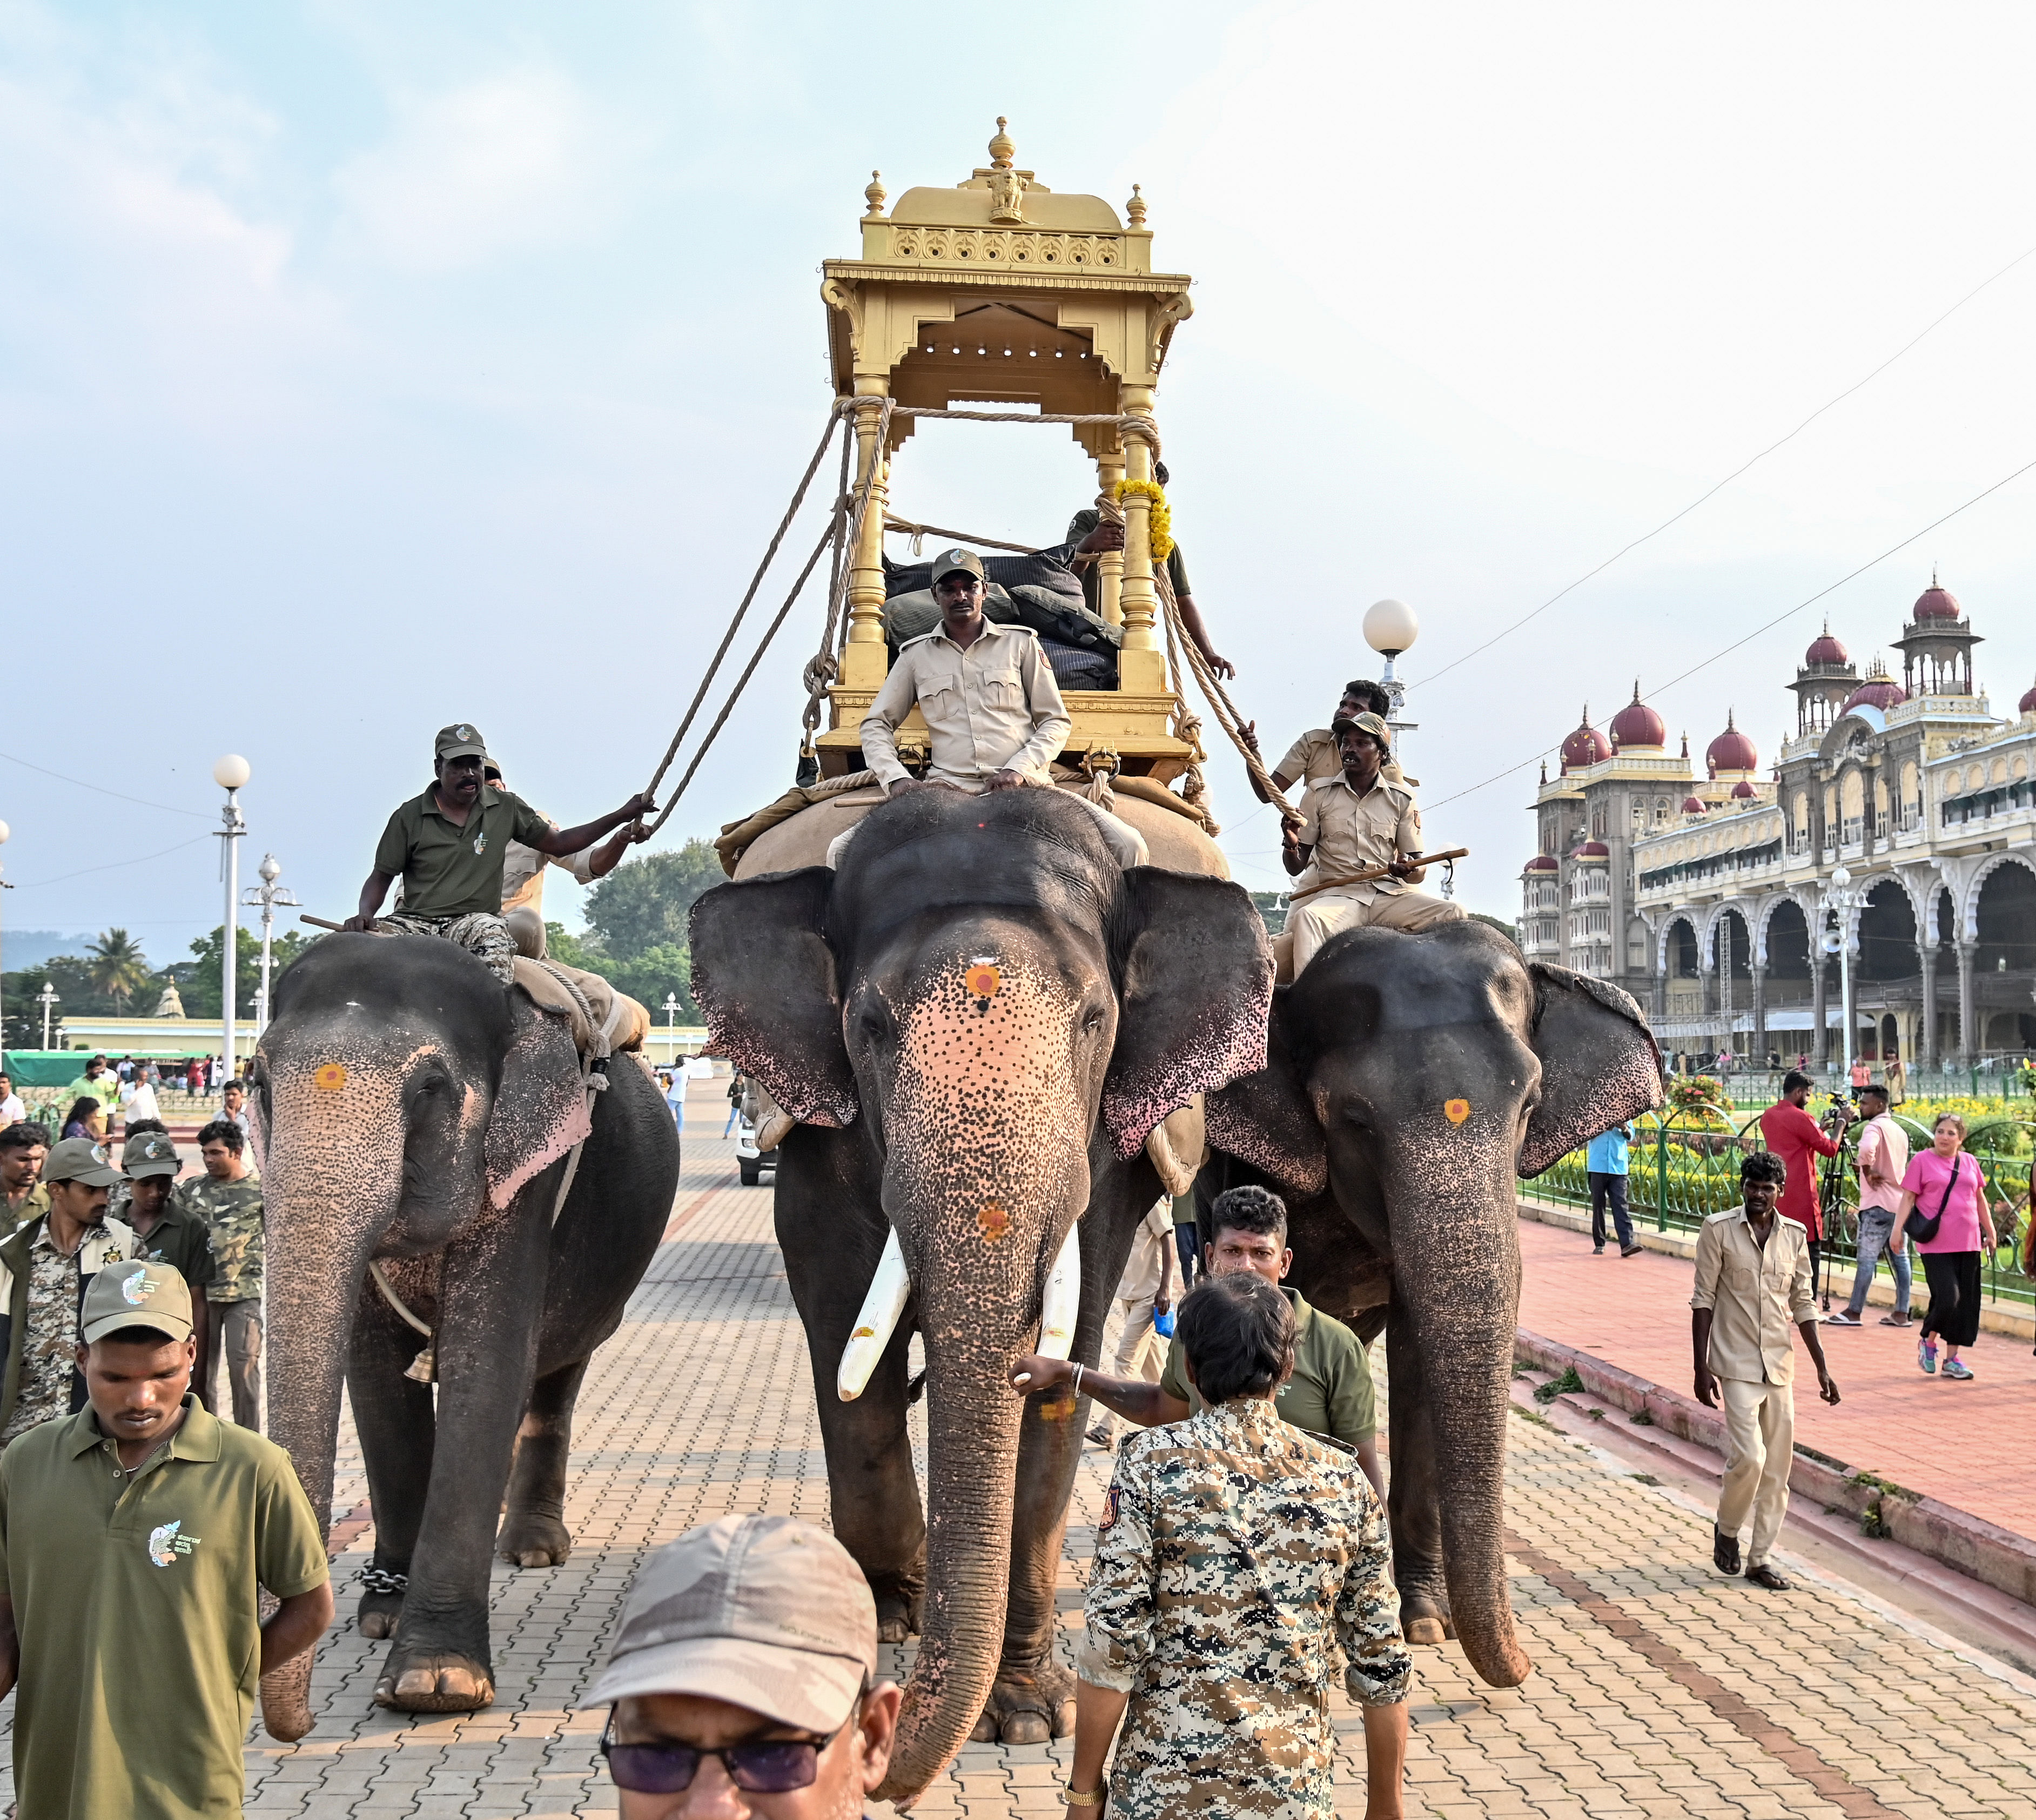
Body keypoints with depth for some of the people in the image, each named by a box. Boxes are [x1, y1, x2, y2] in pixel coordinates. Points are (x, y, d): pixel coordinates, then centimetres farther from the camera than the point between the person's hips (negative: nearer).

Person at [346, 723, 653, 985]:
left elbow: (557, 843, 17)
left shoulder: (507, 808, 11)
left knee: (493, 937, -39)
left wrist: (621, 817, 11)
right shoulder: (409, 817, 6)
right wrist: (365, 913, -13)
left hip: (475, 919, 0)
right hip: (415, 920, 1)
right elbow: (382, 876, 9)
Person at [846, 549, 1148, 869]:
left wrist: (1019, 769, -6)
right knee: (842, 851, -21)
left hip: (1023, 785, 0)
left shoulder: (1021, 643, 14)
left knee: (1128, 845, -24)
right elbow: (876, 725, 18)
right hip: (945, 788, 1)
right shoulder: (915, 655, 16)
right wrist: (897, 778, -2)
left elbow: (1056, 721, 12)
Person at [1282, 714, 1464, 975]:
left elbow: (1419, 872, 11)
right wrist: (1291, 845, -15)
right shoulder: (1319, 793, 10)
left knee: (1453, 914, -24)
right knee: (1306, 918, -36)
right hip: (1338, 895, -2)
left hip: (1390, 894, 2)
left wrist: (1409, 869, -15)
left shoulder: (1402, 799, 12)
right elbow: (1296, 868, 9)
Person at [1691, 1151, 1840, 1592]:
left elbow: (1803, 1304, 11)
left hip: (1780, 1364, 4)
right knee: (1748, 1458, -14)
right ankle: (1727, 1529, 14)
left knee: (1778, 1466, 6)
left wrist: (1822, 1368, 8)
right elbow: (1703, 1299, -6)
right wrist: (1702, 1367, -11)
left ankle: (1760, 1557, 18)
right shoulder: (1718, 1230, -7)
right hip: (1736, 1363, -4)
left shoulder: (1795, 1235, 5)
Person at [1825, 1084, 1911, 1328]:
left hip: (1878, 1204, -9)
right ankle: (1901, 1313, 8)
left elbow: (1867, 1150, -32)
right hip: (1900, 1202, 9)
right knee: (1900, 1257, 8)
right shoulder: (1899, 1131, 18)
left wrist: (1868, 1173, -17)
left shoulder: (1874, 1127, -12)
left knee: (1867, 1258, -7)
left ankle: (1853, 1312, -5)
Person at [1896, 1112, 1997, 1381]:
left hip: (1968, 1243, 5)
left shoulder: (1970, 1163, 13)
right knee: (1947, 1297, -12)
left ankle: (1952, 1358, 14)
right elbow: (1908, 1198, -3)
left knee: (1966, 1301, 4)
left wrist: (1990, 1233, 19)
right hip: (1936, 1245, -5)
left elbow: (1980, 1200, 20)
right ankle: (1928, 1340, 15)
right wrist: (1897, 1228, -12)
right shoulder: (1922, 1161, 0)